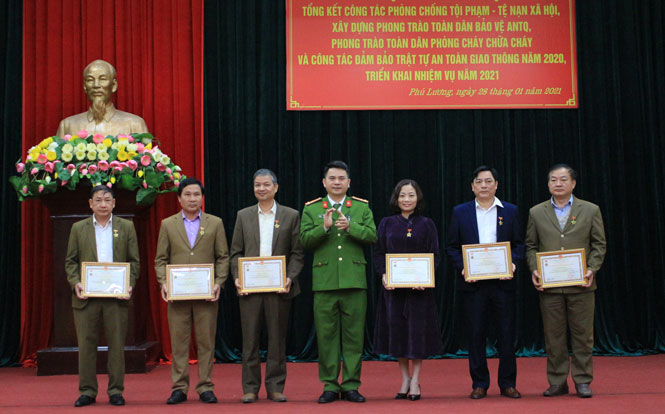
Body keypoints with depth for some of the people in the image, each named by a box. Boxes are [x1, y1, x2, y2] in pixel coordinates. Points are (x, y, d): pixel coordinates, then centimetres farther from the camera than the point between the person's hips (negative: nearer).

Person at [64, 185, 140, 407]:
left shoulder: (126, 227, 8)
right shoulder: (78, 228, 10)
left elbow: (134, 261, 7)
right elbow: (70, 261, 8)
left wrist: (129, 285, -8)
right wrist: (75, 283, -8)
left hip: (116, 296, 0)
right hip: (86, 296, 1)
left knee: (116, 344, 2)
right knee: (86, 343, 3)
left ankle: (116, 391, 11)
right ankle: (87, 391, 12)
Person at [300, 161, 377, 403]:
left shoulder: (362, 207, 10)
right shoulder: (311, 209, 9)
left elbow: (372, 236, -1)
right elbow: (305, 240, 0)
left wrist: (350, 226, -16)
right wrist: (324, 228, -16)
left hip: (354, 281, 0)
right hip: (324, 281, 0)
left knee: (354, 335, 3)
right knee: (326, 335, 3)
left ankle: (351, 385, 12)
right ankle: (329, 386, 12)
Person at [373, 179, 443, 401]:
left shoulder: (426, 225, 4)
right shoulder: (387, 224, 7)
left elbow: (435, 256, 0)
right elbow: (379, 254, 5)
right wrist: (383, 275, -13)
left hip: (419, 286, -1)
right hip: (393, 286, 1)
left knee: (418, 330, 0)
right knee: (397, 330, 4)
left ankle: (415, 380, 10)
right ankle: (405, 379, 16)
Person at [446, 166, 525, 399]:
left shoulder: (510, 211, 8)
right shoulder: (460, 212, 7)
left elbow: (519, 244, 8)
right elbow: (451, 246, 6)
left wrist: (513, 263, -10)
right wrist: (462, 267, -10)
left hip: (502, 281, 0)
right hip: (473, 283, 0)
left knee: (507, 334, 3)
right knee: (475, 335, 3)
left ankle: (507, 383, 14)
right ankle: (479, 384, 13)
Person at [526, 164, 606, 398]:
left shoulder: (590, 210, 6)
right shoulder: (536, 212, 9)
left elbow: (599, 244, 6)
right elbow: (531, 246, 10)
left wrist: (592, 269, -8)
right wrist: (534, 270, -5)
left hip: (581, 284, -1)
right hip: (549, 285, 1)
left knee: (582, 334, 3)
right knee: (553, 335, 5)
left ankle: (583, 381, 13)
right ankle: (557, 382, 13)